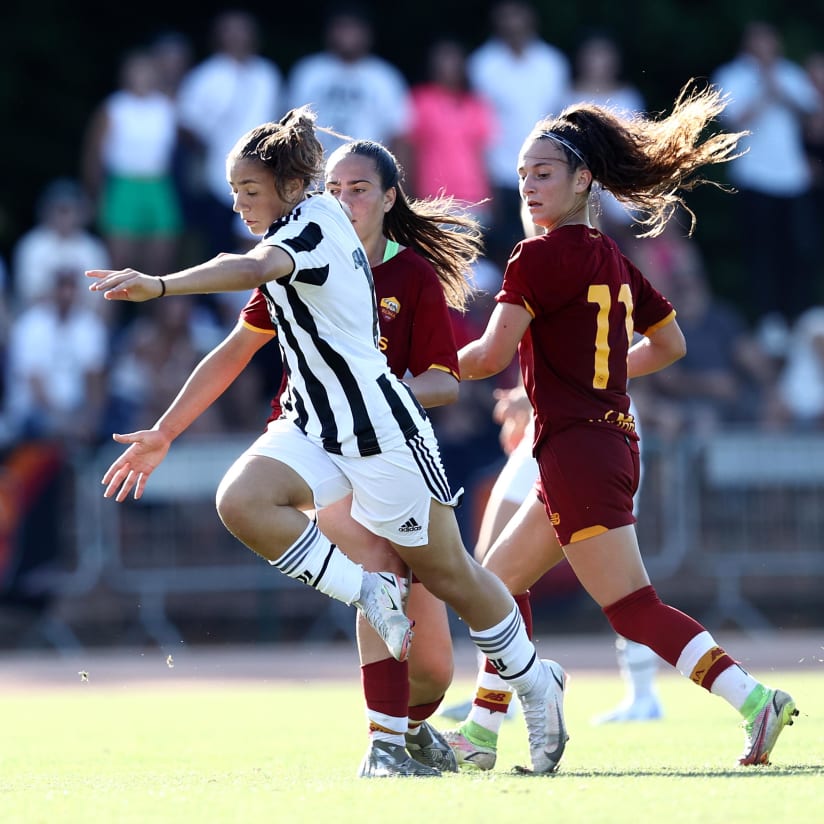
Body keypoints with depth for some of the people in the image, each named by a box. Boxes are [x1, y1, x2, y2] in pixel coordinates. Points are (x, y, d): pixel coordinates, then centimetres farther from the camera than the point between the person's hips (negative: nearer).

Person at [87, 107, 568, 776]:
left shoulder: (312, 224, -17)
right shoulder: (319, 215, 10)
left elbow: (253, 269, -38)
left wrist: (159, 286, -51)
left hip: (381, 431, -9)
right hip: (317, 428, 9)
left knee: (448, 576, 4)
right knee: (241, 501, -20)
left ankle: (535, 683, 26)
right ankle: (370, 594, -6)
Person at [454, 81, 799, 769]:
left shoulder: (540, 255, -10)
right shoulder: (612, 260, 14)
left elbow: (492, 355, -17)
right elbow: (670, 343, 24)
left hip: (575, 449, -9)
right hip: (611, 439, 9)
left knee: (635, 609, -14)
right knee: (501, 579, 19)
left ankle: (752, 697, -25)